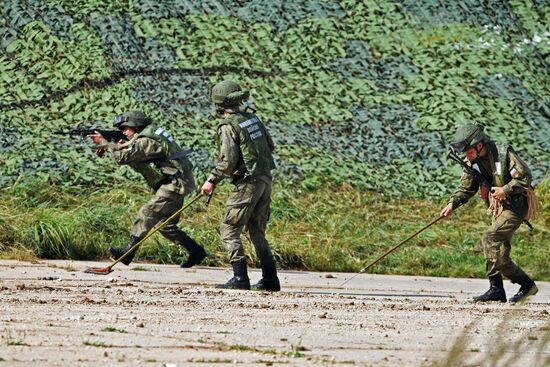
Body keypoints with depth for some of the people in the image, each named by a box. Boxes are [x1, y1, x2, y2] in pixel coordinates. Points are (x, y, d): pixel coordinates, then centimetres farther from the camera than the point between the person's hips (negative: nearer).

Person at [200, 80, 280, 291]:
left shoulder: (228, 126, -13)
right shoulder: (252, 118, 11)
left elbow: (227, 162, -17)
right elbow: (270, 147, 17)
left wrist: (212, 181, -7)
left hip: (248, 183, -8)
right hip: (265, 180, 8)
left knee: (229, 229, -2)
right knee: (257, 231, 17)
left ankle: (240, 278, -11)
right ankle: (270, 280, 16)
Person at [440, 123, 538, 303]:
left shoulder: (505, 154, -17)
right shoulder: (472, 163, 2)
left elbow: (525, 177, -16)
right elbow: (465, 189, 5)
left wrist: (505, 190, -22)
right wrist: (452, 204, -12)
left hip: (516, 205, -8)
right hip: (499, 210, 8)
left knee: (490, 238, -22)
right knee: (500, 256, 3)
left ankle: (496, 288, -21)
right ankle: (527, 285, 14)